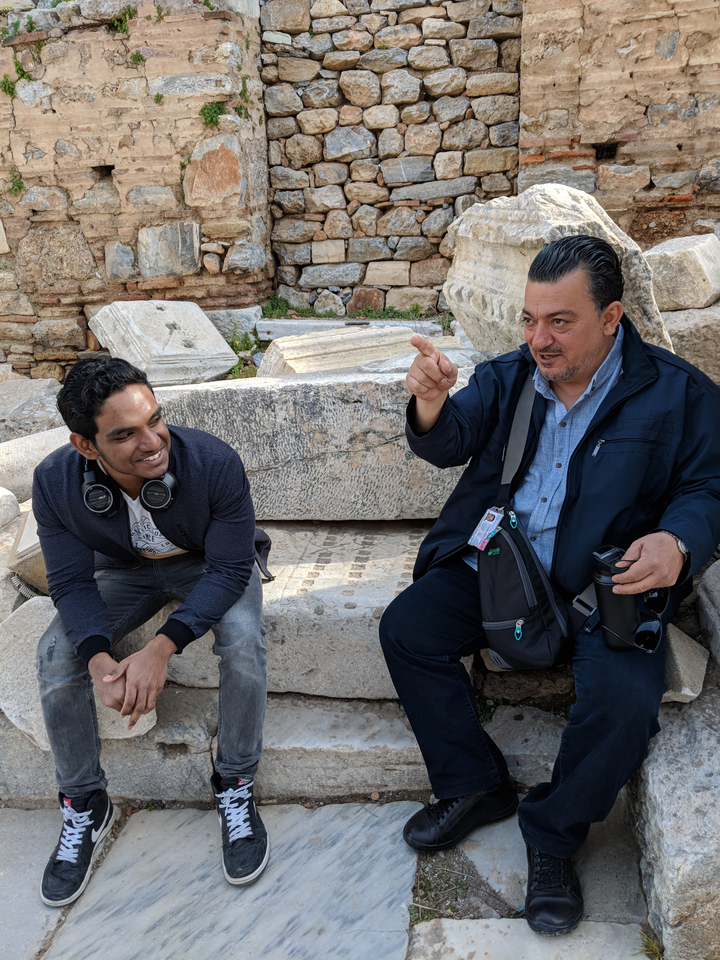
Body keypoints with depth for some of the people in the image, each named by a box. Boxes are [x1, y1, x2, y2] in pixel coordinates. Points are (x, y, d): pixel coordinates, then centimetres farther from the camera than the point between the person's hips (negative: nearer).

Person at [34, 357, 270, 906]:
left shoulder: (214, 462, -34)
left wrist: (162, 649, -40)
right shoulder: (55, 482, -25)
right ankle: (85, 806, 4)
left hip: (212, 566, -2)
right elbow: (71, 583, -17)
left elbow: (230, 568, -28)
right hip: (125, 571, 3)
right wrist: (99, 659, -37)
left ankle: (235, 787, -7)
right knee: (57, 654, -18)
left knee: (243, 638, -31)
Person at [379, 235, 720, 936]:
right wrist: (431, 404, -29)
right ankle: (475, 786, 7)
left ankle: (553, 837, 2)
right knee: (405, 629, -14)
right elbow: (449, 443, -4)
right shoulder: (506, 377, 9)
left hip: (606, 587, -3)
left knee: (625, 696, -28)